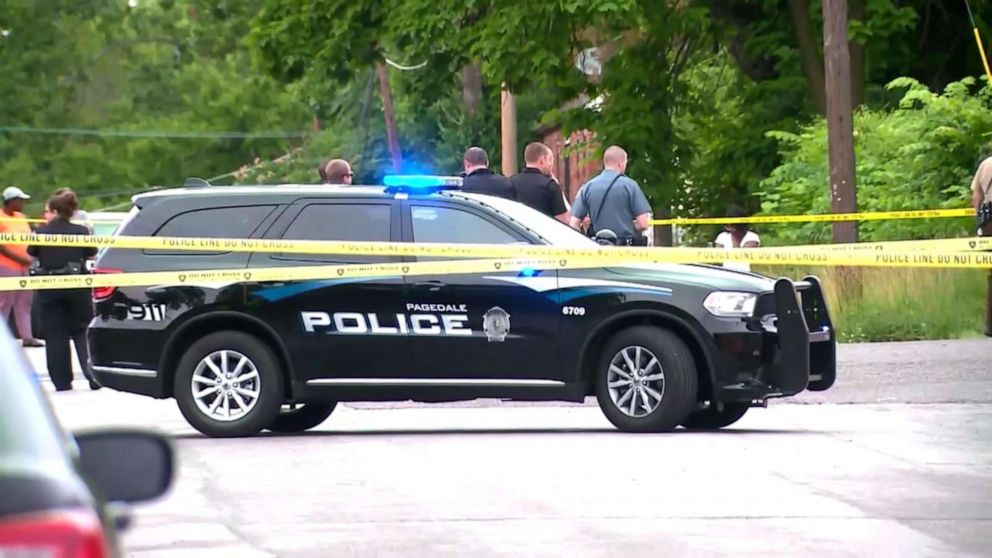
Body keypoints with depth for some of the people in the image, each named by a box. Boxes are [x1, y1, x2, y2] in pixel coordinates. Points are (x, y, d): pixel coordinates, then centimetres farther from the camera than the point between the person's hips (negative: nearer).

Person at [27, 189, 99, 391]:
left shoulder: (42, 232, -5)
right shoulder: (81, 231, -4)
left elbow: (32, 254, 6)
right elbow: (91, 255, 6)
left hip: (49, 289, 0)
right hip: (76, 285, 0)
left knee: (55, 335, 6)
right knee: (82, 331, 10)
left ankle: (62, 381, 5)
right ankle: (93, 375, -1)